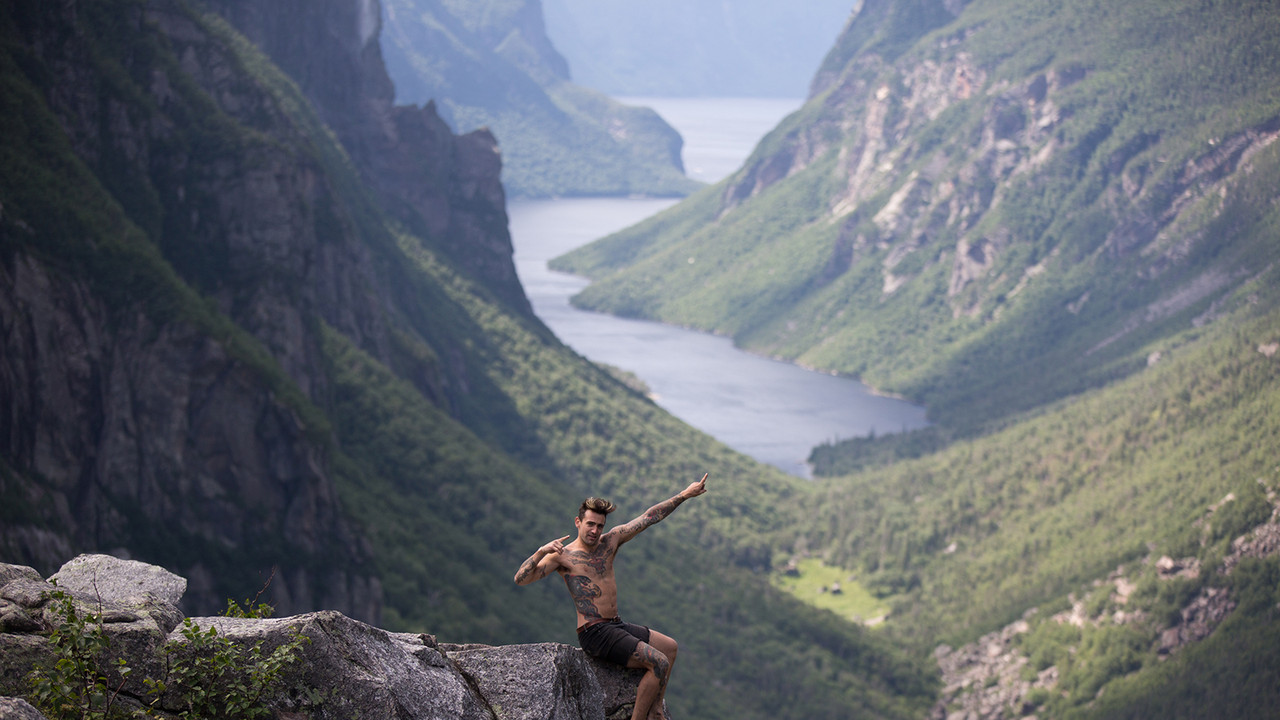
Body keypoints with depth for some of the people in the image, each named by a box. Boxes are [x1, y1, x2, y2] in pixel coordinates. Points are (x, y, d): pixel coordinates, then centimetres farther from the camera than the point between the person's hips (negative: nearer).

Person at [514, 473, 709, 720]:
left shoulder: (610, 541, 8)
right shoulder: (563, 555, -10)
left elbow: (648, 518, 12)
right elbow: (521, 579, -19)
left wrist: (684, 495, 12)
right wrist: (541, 552, -35)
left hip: (617, 626, 9)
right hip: (594, 633, -9)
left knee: (669, 647, 16)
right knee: (659, 663, -17)